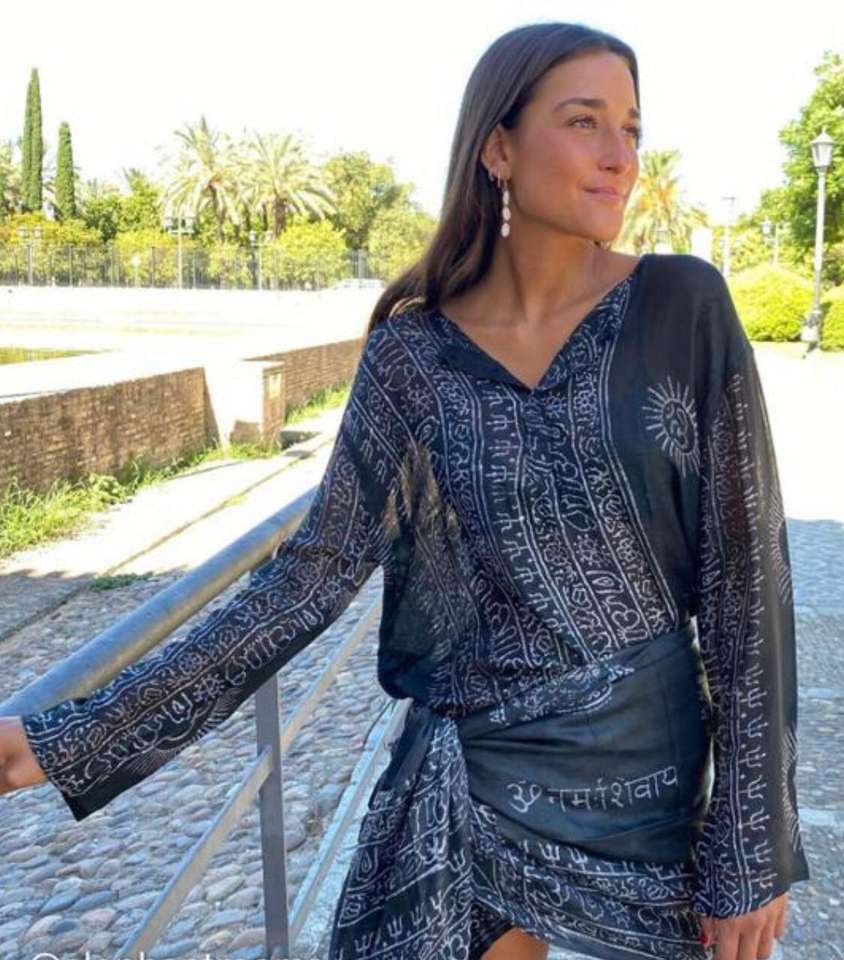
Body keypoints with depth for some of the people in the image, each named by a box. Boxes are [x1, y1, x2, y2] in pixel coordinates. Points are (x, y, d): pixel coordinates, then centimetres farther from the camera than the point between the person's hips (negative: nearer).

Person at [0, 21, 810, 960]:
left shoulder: (683, 310, -9)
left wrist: (752, 847, -8)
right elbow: (314, 574, -6)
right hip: (469, 776, 1)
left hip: (645, 766, 0)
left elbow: (744, 575, -7)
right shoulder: (411, 352, -6)